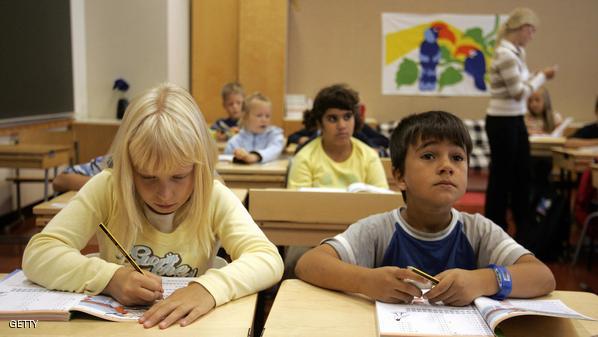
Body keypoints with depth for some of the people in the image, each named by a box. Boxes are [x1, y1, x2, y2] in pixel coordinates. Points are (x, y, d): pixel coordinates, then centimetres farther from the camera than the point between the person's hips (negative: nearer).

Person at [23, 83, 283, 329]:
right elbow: (38, 254, -14)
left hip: (187, 326, 0)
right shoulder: (107, 189, -10)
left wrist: (210, 287, -38)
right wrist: (110, 277, -30)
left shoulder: (215, 199, -11)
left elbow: (268, 259, -20)